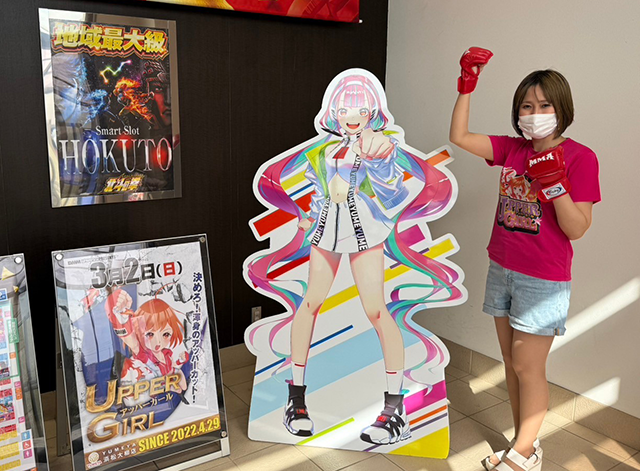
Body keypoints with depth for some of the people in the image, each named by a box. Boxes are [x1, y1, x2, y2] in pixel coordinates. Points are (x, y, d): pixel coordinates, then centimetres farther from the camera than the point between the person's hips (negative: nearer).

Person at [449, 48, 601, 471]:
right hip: (502, 271, 6)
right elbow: (459, 137, -1)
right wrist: (467, 86, -6)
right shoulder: (512, 149, 4)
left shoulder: (579, 157, -10)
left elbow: (577, 229, -14)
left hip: (543, 281, -6)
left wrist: (554, 182, -26)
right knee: (512, 362, 14)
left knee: (527, 367, 3)